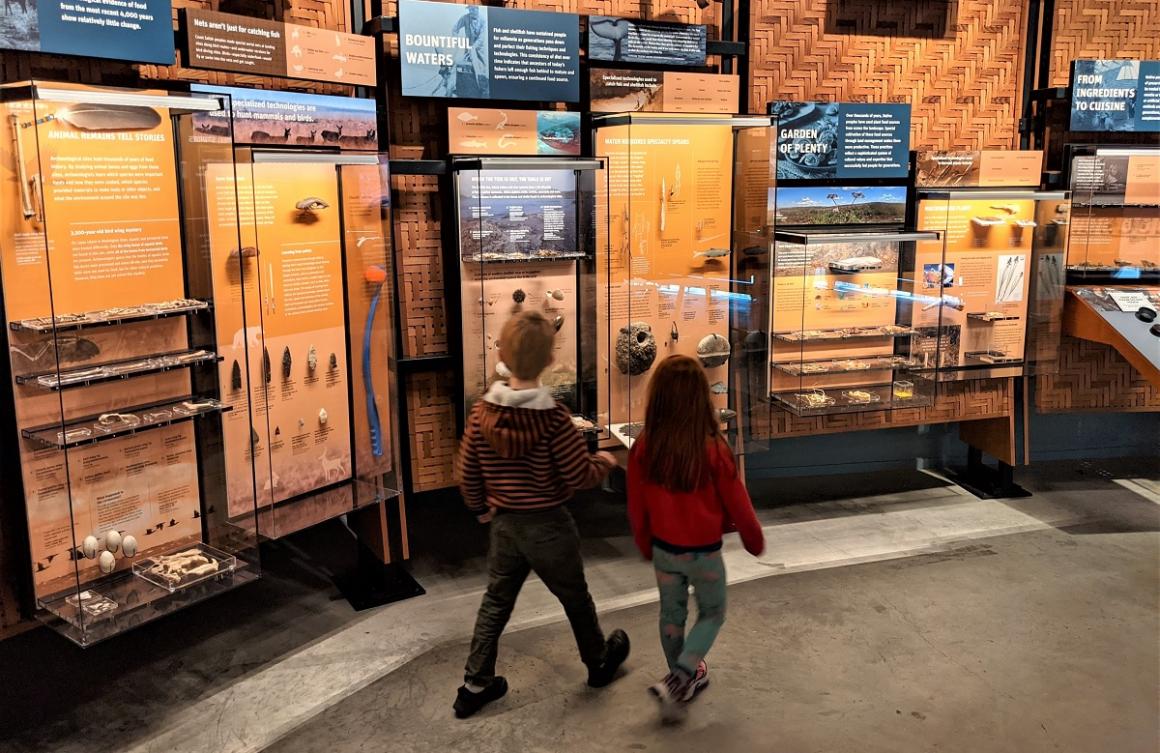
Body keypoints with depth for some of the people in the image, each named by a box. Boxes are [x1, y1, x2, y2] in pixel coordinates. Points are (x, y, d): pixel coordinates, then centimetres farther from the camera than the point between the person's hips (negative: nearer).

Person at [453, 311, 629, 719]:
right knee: (576, 599, 19)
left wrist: (480, 507, 18)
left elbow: (466, 473, 0)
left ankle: (475, 685, 26)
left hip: (504, 523, 4)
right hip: (548, 525, -4)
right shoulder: (552, 415, -23)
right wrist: (604, 462, 5)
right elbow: (579, 476, -16)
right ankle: (599, 662, 41)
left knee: (495, 602, 19)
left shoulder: (482, 410, -9)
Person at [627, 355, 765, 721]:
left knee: (672, 614, 23)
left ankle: (685, 677, 40)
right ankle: (677, 680, 5)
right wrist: (755, 540, 7)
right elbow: (737, 504, -12)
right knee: (711, 614, 19)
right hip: (704, 552, -3)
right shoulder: (713, 449, -26)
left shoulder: (644, 447, -16)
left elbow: (636, 507, -3)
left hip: (663, 549, 3)